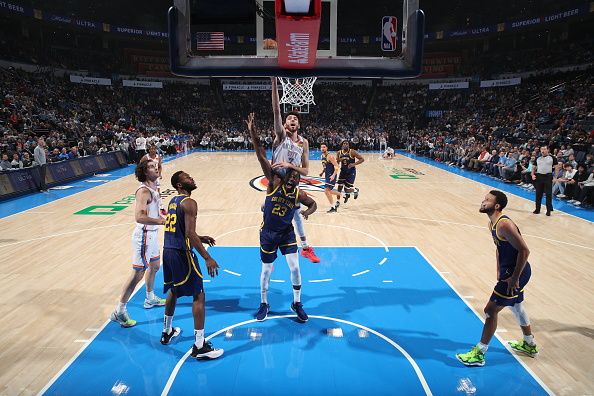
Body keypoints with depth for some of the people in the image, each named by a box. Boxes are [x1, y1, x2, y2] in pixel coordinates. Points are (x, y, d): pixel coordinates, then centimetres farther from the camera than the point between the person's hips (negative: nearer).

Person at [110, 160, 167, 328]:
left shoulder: (152, 188, 9)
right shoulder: (143, 191, -22)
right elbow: (139, 217, -33)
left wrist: (161, 214, 14)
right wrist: (161, 221, -35)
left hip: (152, 233, 10)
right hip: (144, 235, -10)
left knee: (155, 265, 24)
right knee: (138, 274, -4)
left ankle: (150, 298, 44)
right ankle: (119, 311, 7)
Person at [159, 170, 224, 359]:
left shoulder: (173, 201, 14)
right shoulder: (189, 203, -14)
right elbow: (190, 233, -23)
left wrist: (200, 239, 24)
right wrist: (207, 258, -23)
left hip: (168, 250, 9)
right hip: (181, 253, -9)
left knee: (173, 291, 25)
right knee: (199, 295, -2)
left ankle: (167, 331, 41)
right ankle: (199, 346, 1)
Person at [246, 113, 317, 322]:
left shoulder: (300, 194, -11)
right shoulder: (274, 183, -17)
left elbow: (314, 204, 10)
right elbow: (261, 156, -24)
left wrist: (307, 212, -15)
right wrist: (253, 132, -30)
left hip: (287, 233, 1)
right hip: (268, 233, -1)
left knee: (295, 268, -1)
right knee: (266, 270, 9)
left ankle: (297, 304, 22)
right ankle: (263, 304, 31)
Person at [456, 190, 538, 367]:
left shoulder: (504, 225, -25)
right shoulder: (492, 224, 6)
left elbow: (524, 251, -27)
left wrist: (514, 278, -22)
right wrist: (499, 273, 15)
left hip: (517, 273, -11)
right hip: (508, 271, 11)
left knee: (490, 310, -4)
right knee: (515, 306, 27)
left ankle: (479, 354, 8)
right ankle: (529, 345, 49)